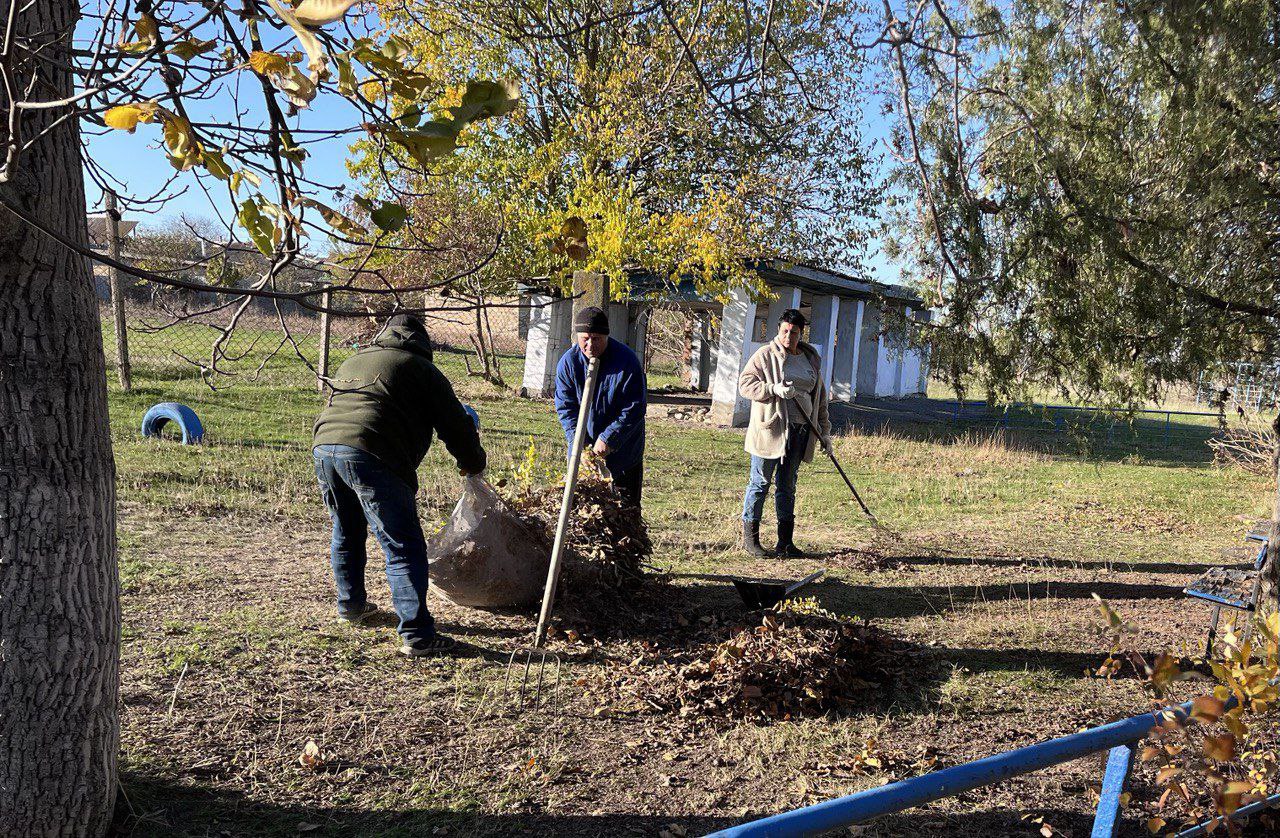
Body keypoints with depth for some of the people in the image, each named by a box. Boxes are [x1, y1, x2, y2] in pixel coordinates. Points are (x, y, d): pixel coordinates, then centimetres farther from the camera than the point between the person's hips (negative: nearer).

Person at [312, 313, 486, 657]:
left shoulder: (353, 361, 31)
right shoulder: (421, 369, 11)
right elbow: (455, 424, 10)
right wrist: (473, 463, 25)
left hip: (323, 445, 7)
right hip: (370, 456, -7)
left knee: (346, 532, 28)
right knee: (403, 547, -3)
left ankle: (350, 604, 42)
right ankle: (417, 635, -6)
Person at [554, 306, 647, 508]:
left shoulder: (627, 361, -17)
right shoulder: (568, 362, -7)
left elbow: (634, 410, -16)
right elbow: (565, 407, -5)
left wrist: (608, 439, -22)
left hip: (623, 450, -3)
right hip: (583, 447, 3)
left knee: (626, 506, 5)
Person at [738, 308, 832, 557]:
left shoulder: (811, 359, 14)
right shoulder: (765, 355, -2)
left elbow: (819, 397, 20)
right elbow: (745, 383, -8)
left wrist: (824, 431, 16)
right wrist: (774, 389, -21)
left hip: (800, 431, 5)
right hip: (770, 429, -5)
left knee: (787, 485, 10)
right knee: (761, 482, 0)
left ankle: (785, 541, 15)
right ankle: (749, 537, 9)